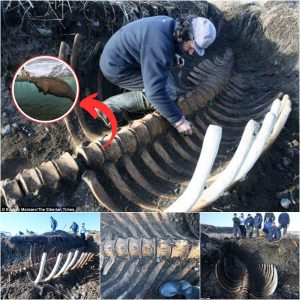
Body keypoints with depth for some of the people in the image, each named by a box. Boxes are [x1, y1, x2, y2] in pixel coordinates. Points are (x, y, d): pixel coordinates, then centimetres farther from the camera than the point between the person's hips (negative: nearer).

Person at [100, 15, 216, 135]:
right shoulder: (159, 44, -32)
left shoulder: (170, 24, -2)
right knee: (168, 93, -15)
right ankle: (112, 106, -11)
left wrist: (174, 57, -1)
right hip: (117, 68, -10)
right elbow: (155, 91, -34)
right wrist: (178, 120, -26)